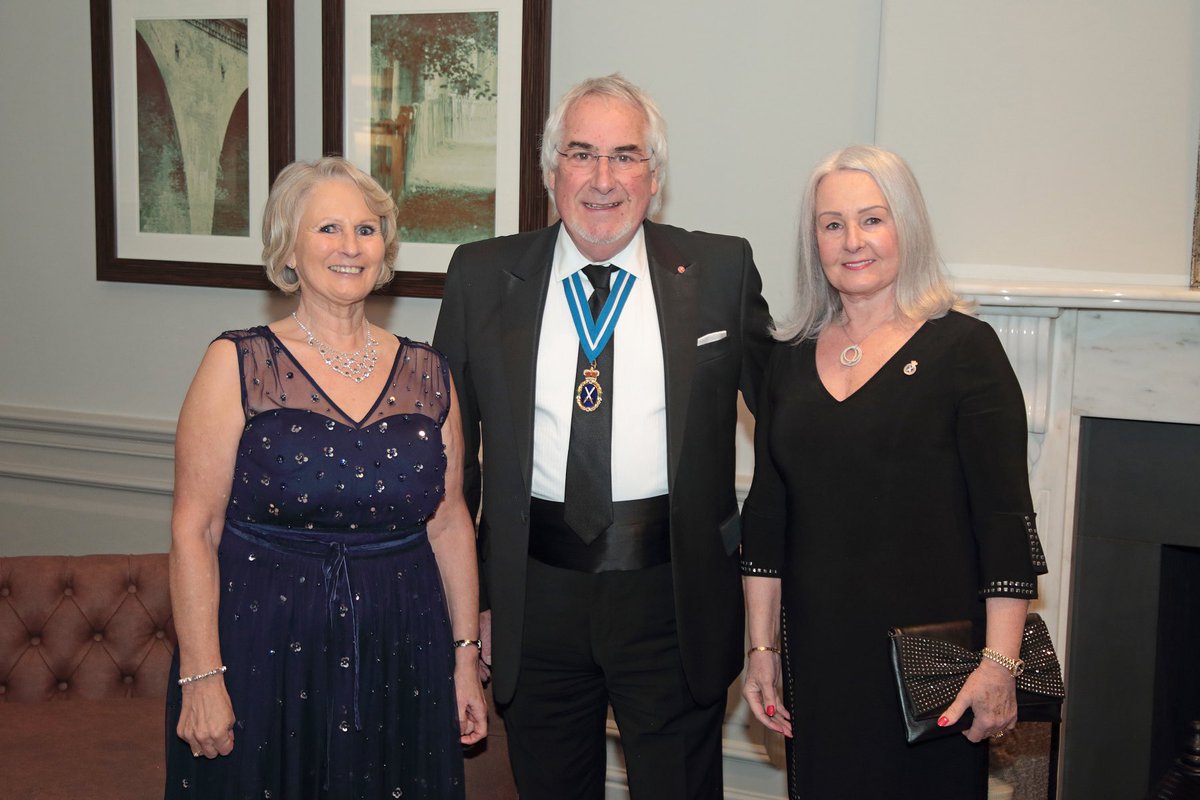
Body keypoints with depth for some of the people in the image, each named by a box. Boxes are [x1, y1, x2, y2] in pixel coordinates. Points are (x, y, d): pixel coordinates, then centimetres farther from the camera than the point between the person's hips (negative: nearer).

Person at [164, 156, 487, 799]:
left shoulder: (427, 375, 4)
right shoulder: (237, 365, -6)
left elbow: (449, 523, 8)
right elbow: (194, 530, -8)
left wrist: (466, 658, 8)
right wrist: (201, 678, -12)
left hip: (398, 660, 3)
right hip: (264, 651, -3)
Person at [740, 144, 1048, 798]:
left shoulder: (964, 347, -6)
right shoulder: (792, 358, 7)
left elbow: (1006, 516, -9)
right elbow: (766, 515, 9)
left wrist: (998, 662, -15)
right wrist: (761, 648, 7)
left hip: (932, 652, -3)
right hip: (816, 656, 4)